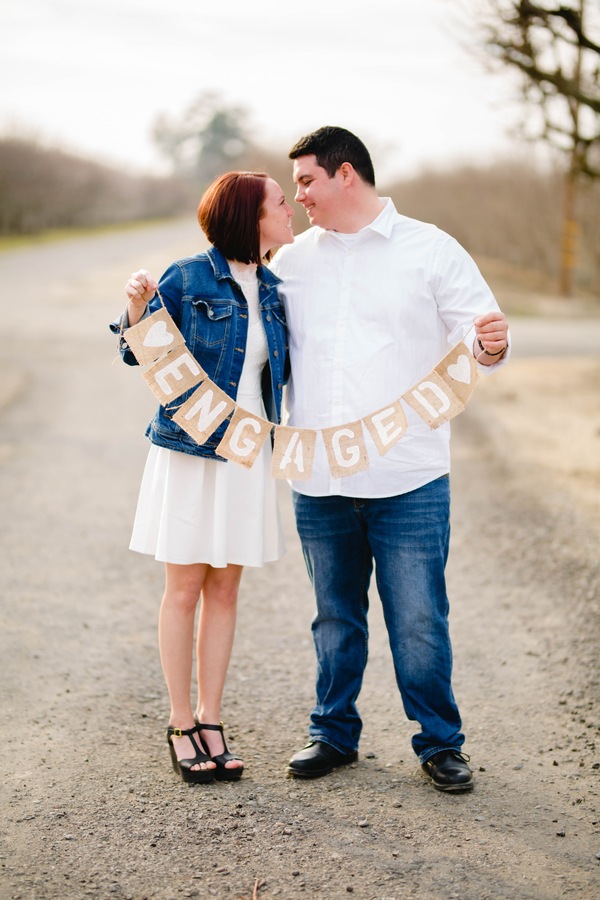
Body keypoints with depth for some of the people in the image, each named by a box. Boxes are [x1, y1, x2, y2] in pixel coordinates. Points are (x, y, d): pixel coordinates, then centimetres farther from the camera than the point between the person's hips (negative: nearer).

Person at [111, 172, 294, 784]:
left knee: (224, 589, 9)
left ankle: (211, 722, 18)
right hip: (190, 450, -5)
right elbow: (139, 354, -4)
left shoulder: (272, 290, 8)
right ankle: (182, 727, 14)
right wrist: (136, 308, -23)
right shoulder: (188, 278, -9)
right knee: (184, 589, 3)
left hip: (247, 453, 5)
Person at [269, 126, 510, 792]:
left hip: (409, 480, -3)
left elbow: (477, 333, -1)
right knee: (335, 616, 15)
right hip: (318, 481, 3)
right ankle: (334, 732, 29)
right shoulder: (291, 260, 10)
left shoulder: (431, 250, 1)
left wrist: (491, 345, -24)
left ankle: (440, 742, 18)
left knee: (419, 620, 2)